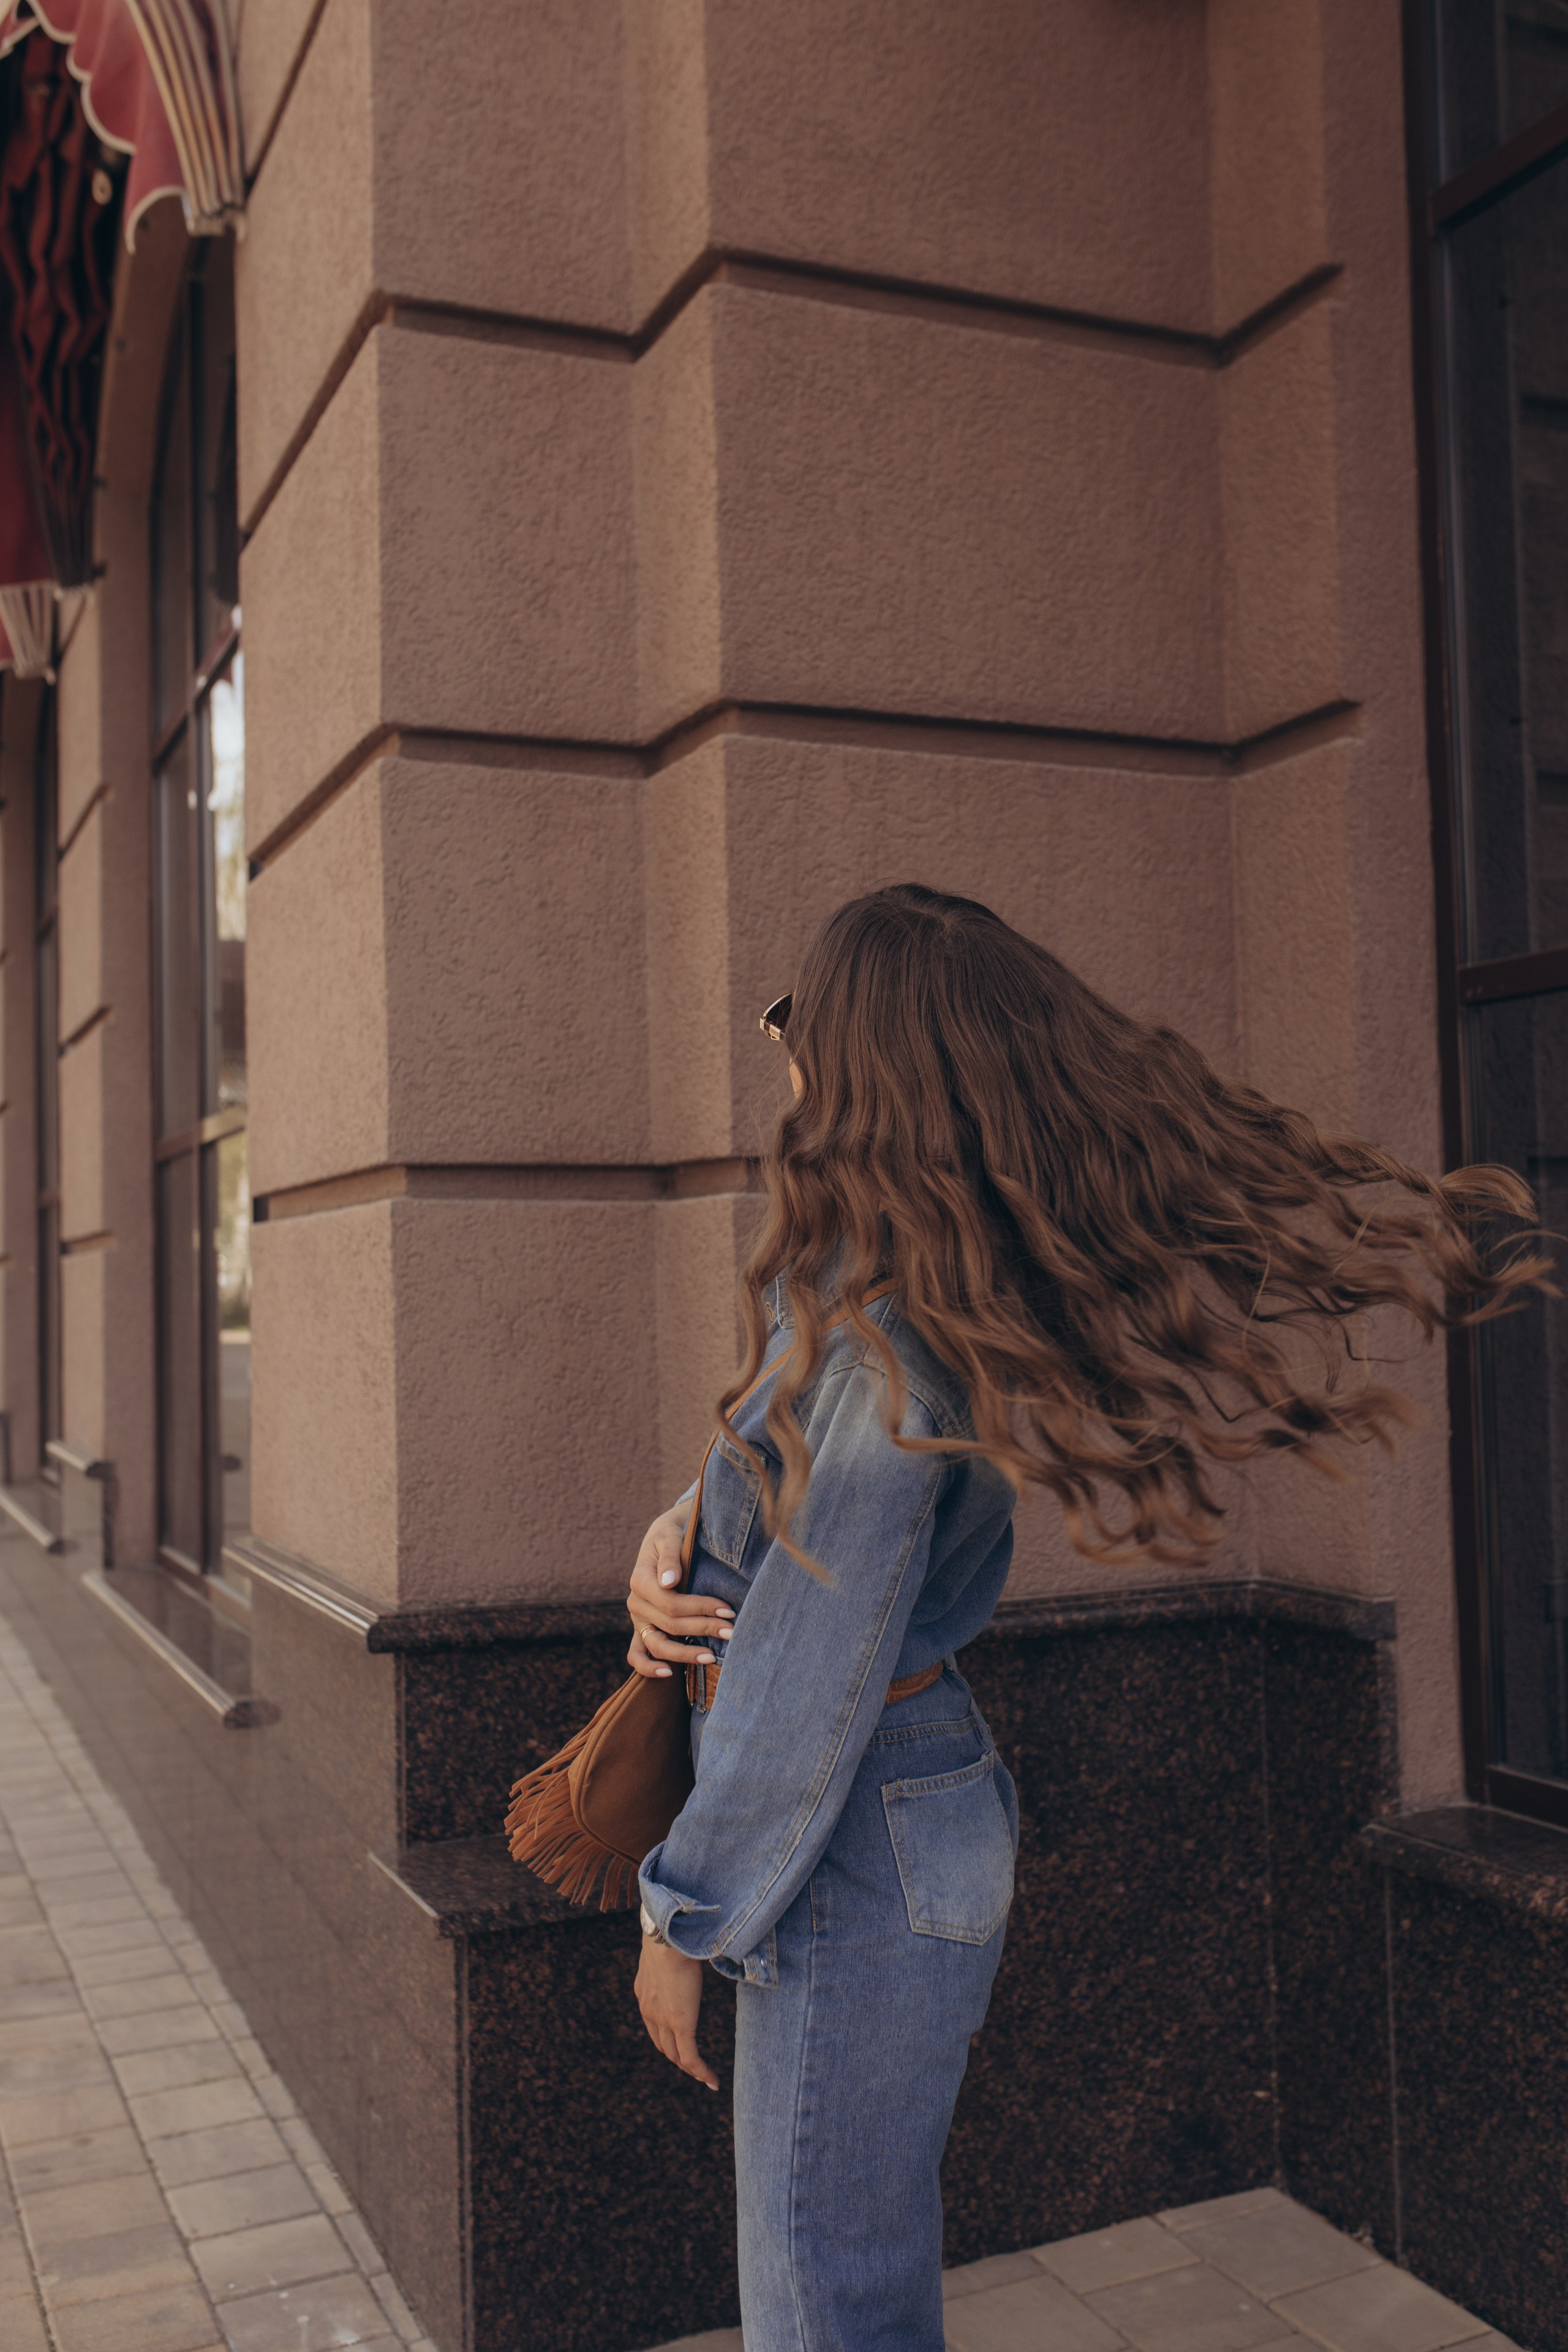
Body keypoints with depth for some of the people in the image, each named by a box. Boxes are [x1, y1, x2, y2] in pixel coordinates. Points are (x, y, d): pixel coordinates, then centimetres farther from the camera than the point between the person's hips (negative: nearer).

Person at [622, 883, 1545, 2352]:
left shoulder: (878, 1330, -24)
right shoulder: (951, 1283, 4)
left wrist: (684, 1917, -12)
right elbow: (770, 1484, 15)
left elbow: (809, 1672, -22)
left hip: (855, 1851, -9)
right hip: (899, 1819, 9)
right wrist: (667, 1548, -6)